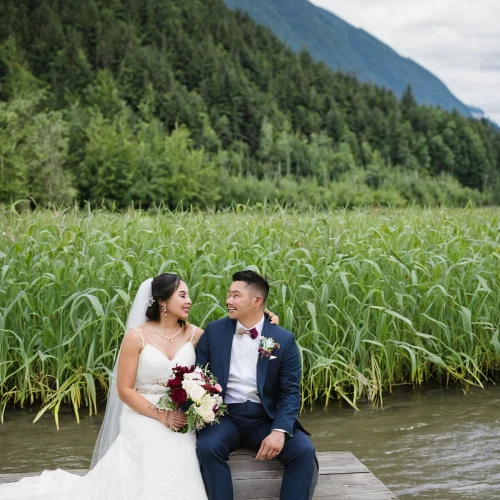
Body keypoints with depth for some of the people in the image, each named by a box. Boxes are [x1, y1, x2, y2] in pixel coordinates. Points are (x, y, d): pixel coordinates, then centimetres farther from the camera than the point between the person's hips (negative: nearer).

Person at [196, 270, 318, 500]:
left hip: (266, 418, 0)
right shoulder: (213, 331, 3)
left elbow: (290, 392, -4)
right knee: (207, 446, -32)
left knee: (304, 451, -25)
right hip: (225, 415, 0)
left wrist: (279, 430, -21)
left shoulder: (284, 339, -1)